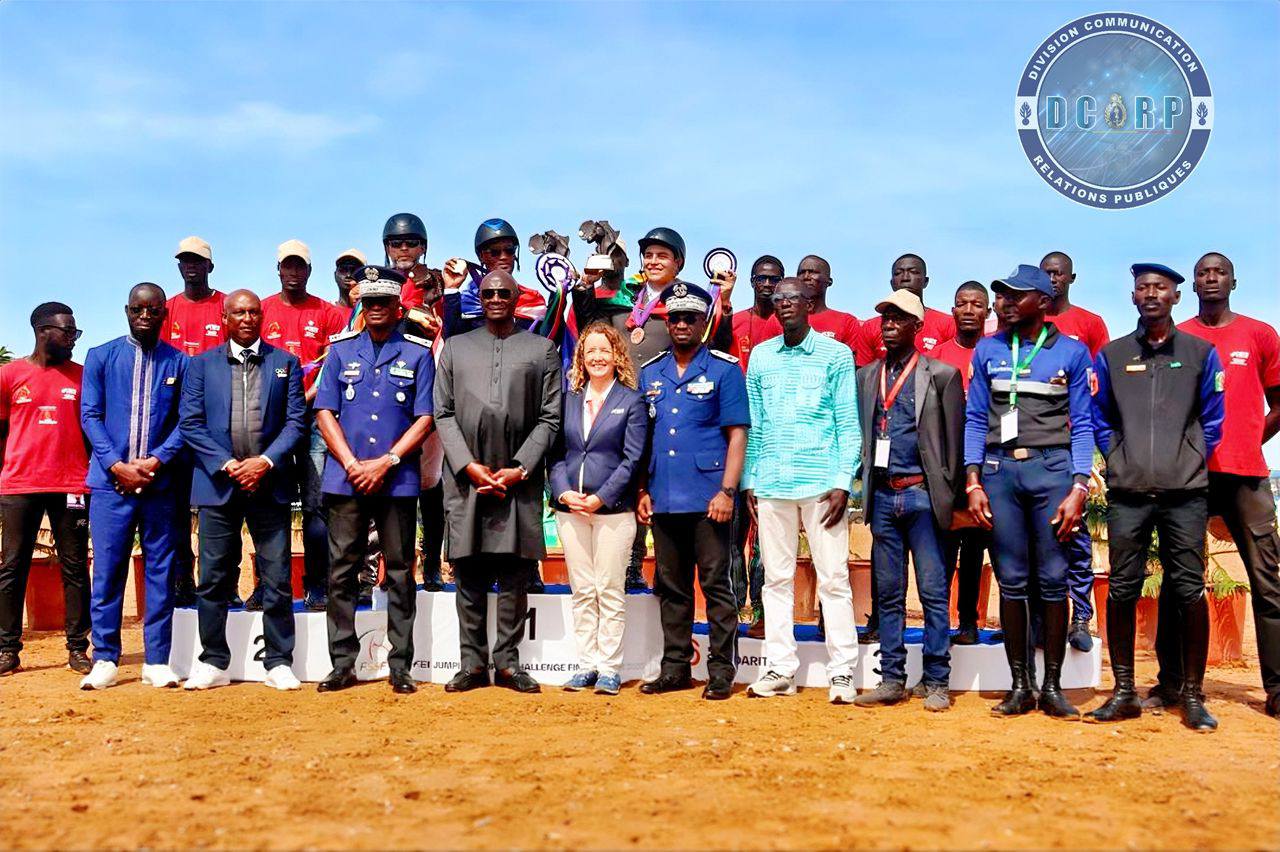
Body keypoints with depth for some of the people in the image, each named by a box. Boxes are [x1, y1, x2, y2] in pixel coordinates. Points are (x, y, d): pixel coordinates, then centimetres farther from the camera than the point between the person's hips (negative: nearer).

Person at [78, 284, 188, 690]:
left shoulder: (179, 362, 6)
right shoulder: (101, 357, 7)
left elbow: (186, 421, 3)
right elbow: (90, 415, 2)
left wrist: (155, 461, -11)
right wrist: (117, 466, -10)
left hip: (161, 483, 0)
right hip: (110, 481, 0)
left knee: (160, 572, 4)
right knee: (107, 571, 2)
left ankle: (156, 661, 10)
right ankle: (105, 660, 12)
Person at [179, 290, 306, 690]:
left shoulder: (286, 363, 9)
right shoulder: (201, 365, 10)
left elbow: (296, 420, 3)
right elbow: (190, 424, 3)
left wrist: (265, 461, -10)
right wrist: (226, 464, -9)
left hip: (270, 483, 0)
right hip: (218, 483, 1)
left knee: (277, 578, 1)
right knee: (213, 578, 5)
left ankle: (278, 663, 10)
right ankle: (214, 663, 15)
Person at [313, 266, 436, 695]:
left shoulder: (418, 353, 5)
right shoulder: (341, 349, 11)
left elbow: (425, 418, 0)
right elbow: (324, 411, 6)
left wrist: (385, 462, -10)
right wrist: (352, 464, -6)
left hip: (398, 480, -2)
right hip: (345, 478, 2)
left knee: (400, 574, 2)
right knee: (341, 573, 3)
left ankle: (400, 667, 9)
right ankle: (342, 665, 11)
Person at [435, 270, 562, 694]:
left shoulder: (542, 349, 9)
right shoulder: (455, 347, 14)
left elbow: (549, 418, 3)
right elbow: (443, 414, 8)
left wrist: (519, 469, -7)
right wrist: (469, 465, -5)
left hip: (519, 479, -1)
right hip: (465, 477, 1)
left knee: (514, 575, 2)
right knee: (468, 574, 4)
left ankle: (508, 662, 11)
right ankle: (473, 663, 12)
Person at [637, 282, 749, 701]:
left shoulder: (724, 369, 0)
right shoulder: (650, 372, 14)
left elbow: (737, 434, -5)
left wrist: (727, 491, -13)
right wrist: (643, 490, 8)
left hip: (708, 499, -5)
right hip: (663, 500, 5)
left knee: (716, 585, 0)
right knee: (671, 588, 11)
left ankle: (721, 671, 8)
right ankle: (675, 667, 21)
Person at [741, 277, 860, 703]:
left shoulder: (836, 354, 4)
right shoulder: (760, 356, 12)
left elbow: (848, 423, 1)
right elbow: (753, 425, 13)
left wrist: (843, 482, -8)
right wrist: (748, 481, 6)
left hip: (822, 481, -3)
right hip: (771, 484, 3)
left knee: (833, 578, -1)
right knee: (776, 578, 7)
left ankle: (841, 672, 7)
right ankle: (780, 669, 15)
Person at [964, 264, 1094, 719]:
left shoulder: (1072, 352, 6)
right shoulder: (988, 350, 11)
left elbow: (1082, 425, 4)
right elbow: (975, 419, 10)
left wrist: (1078, 488, -6)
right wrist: (973, 482, 0)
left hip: (1052, 467, -1)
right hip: (998, 469, 2)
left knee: (1053, 579, 1)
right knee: (1011, 580, 3)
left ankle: (1053, 686, 10)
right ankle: (1019, 686, 11)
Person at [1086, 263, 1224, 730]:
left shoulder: (1201, 352, 9)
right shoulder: (1111, 355, 11)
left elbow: (1213, 419, 12)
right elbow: (1099, 418, 16)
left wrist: (1191, 463, 5)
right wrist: (1119, 459, 7)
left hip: (1185, 493, -1)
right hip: (1127, 493, 1)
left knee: (1189, 591, -1)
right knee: (1122, 590, 1)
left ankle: (1192, 695, 10)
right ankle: (1124, 692, 10)